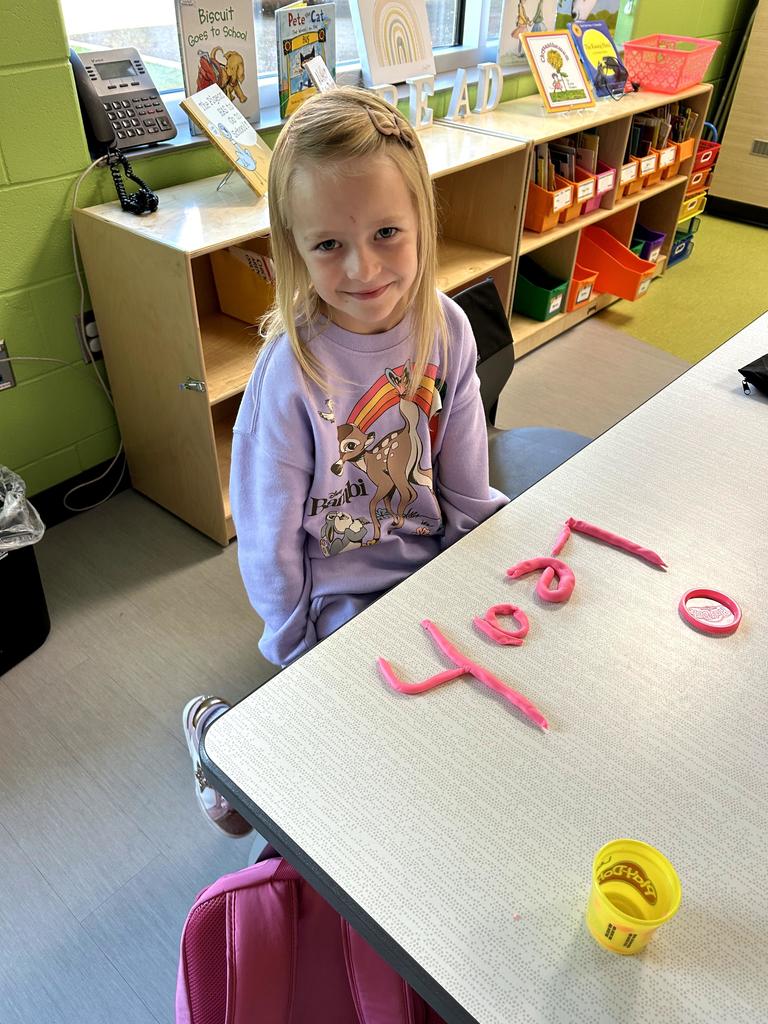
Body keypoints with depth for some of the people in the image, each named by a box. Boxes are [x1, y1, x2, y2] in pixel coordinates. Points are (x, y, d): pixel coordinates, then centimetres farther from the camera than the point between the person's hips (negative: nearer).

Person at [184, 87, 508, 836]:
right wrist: (299, 653, -7)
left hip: (433, 562, 6)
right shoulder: (292, 370, -25)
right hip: (340, 593, -5)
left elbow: (467, 487, 0)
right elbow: (269, 535, -16)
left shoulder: (446, 329, -11)